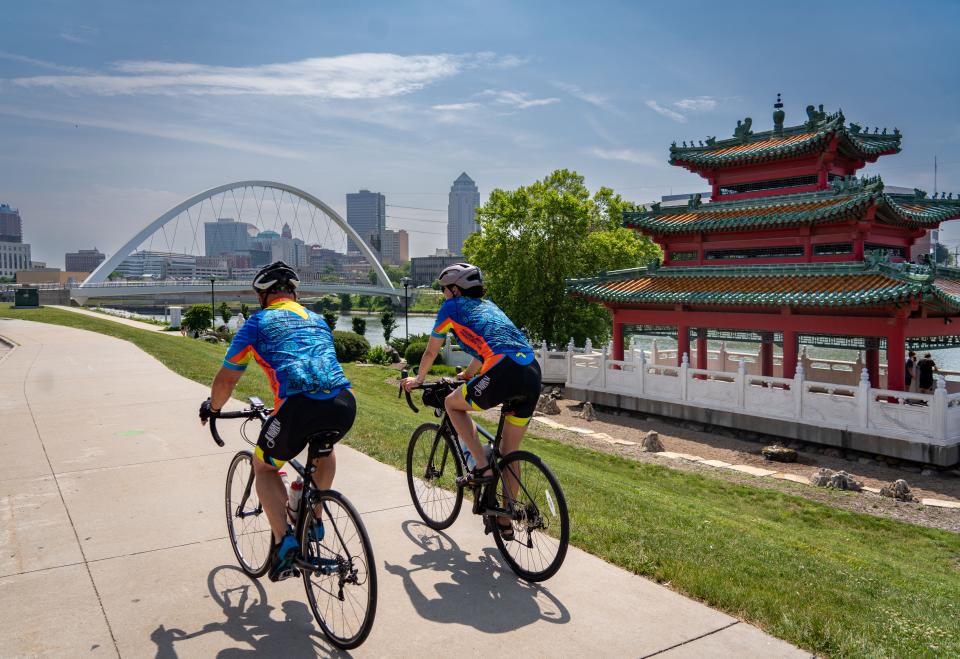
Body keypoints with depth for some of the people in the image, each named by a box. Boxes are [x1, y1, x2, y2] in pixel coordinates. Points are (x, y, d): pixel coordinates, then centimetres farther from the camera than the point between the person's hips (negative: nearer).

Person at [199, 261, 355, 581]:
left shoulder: (258, 322, 15)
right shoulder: (317, 319, 30)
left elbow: (225, 379, 17)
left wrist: (212, 408, 39)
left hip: (299, 407, -4)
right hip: (344, 403, 5)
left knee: (264, 468, 23)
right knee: (325, 450, 38)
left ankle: (284, 540, 8)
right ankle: (315, 522, 35)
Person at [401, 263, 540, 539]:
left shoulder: (452, 307, 13)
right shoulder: (488, 306, 32)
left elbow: (431, 352, 23)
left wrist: (417, 380, 40)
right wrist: (466, 376, 60)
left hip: (505, 372, -7)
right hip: (533, 374, 7)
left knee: (452, 403, 19)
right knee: (509, 454, 17)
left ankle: (482, 467, 8)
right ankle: (505, 522, 26)